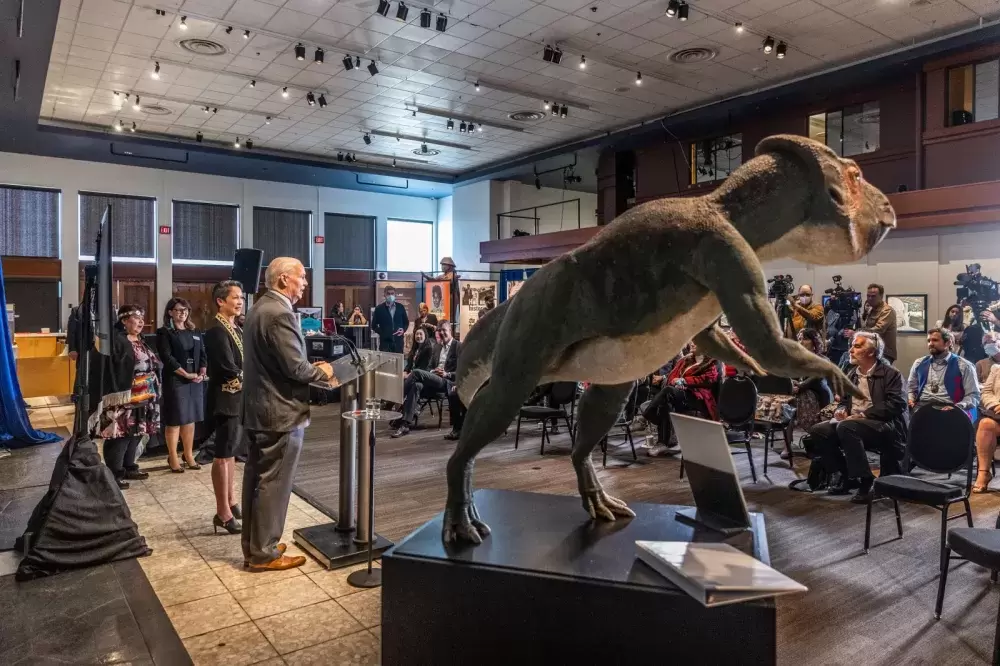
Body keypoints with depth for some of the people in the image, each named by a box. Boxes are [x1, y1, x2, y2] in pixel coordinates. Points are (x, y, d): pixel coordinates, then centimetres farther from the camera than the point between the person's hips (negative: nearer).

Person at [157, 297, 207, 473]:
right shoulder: (164, 333, -1)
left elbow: (203, 354, 11)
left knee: (190, 419, 9)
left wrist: (201, 374, -5)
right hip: (175, 381, -5)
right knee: (175, 420, -2)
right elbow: (167, 357, -11)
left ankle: (189, 456, 17)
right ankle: (173, 458, 7)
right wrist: (186, 374, -15)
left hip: (195, 380, 5)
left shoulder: (194, 333, 15)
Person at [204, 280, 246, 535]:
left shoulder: (236, 329, 11)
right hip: (226, 400, -9)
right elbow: (229, 370, -23)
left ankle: (231, 503, 30)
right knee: (223, 456, -1)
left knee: (231, 453, 17)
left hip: (238, 399, 9)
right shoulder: (217, 330, -17)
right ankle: (223, 513, 7)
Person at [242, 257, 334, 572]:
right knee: (273, 483, 0)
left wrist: (311, 368, 10)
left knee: (256, 478, 16)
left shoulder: (260, 308, 12)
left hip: (257, 408, 11)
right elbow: (295, 367, -23)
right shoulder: (280, 314, -20)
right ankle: (263, 554, 11)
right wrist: (322, 371, -5)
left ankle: (254, 545, 28)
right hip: (280, 412, -10)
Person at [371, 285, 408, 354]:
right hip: (385, 341, -2)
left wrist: (403, 330, -3)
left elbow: (406, 322, 16)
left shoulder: (400, 307, 8)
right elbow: (374, 325, 6)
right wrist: (382, 332, -7)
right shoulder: (379, 308, 1)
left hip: (398, 341, 2)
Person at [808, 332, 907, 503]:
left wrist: (863, 414, -23)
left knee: (846, 428, -35)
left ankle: (865, 481, -22)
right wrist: (841, 410, -2)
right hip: (852, 421, 7)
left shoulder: (891, 374, -4)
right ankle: (844, 475, 0)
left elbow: (894, 405, -16)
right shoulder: (851, 374, 16)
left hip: (882, 425, -7)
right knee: (817, 430, -13)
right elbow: (844, 401, 23)